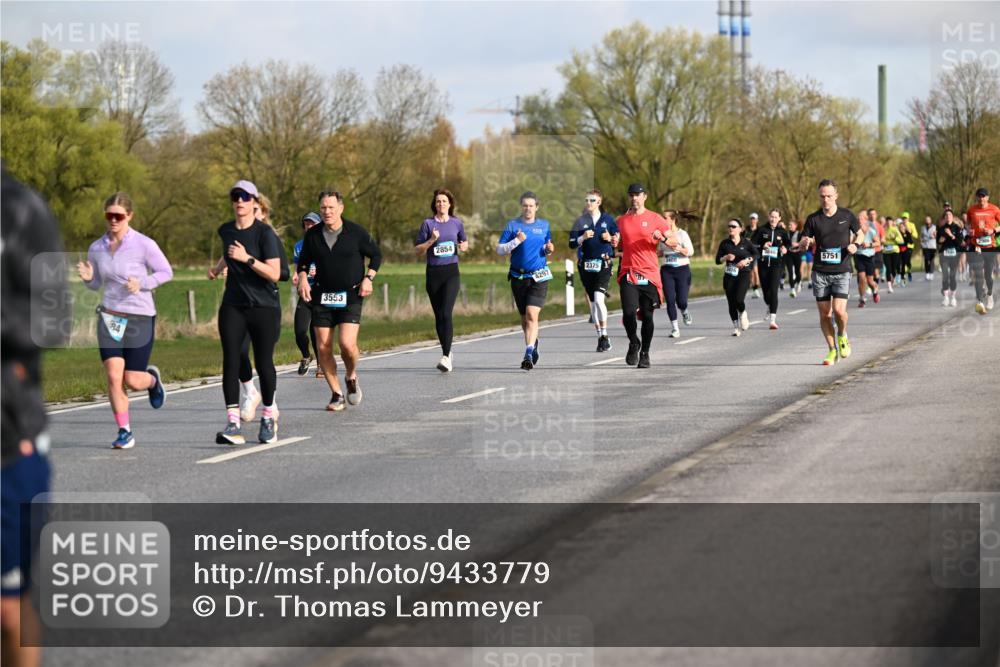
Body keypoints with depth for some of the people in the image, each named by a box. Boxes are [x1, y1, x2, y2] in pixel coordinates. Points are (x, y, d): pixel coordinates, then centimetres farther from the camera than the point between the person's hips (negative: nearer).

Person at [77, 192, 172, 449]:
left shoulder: (144, 245, -10)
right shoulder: (96, 248, 3)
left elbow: (166, 272, -2)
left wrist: (142, 283, -18)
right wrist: (87, 278, -9)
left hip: (140, 319, -3)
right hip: (109, 317, 3)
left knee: (132, 380, -1)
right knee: (113, 376, -10)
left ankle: (152, 379, 36)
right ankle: (124, 431, 3)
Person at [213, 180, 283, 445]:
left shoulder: (265, 233, -10)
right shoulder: (225, 231, 8)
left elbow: (274, 273, -18)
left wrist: (247, 258, -24)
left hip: (264, 307, -4)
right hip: (233, 306, 4)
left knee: (263, 362, 3)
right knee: (230, 361, -9)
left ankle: (268, 418, 23)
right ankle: (233, 424, -14)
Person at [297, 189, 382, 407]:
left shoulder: (356, 232, -4)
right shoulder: (313, 235, 3)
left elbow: (376, 254, 9)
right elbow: (304, 261, 18)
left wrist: (368, 278, -4)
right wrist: (303, 278, -1)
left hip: (351, 296, -3)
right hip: (322, 297, 3)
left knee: (347, 343, -18)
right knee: (323, 347, -3)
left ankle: (351, 377, 14)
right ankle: (337, 394, 10)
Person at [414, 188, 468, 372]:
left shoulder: (457, 223, 7)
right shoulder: (428, 224, 3)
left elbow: (464, 242, 24)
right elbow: (417, 250, 2)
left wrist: (463, 247, 1)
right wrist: (431, 241, -13)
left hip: (451, 272, -1)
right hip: (433, 273, 1)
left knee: (446, 313, -16)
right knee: (439, 315, 8)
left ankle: (446, 357, -21)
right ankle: (446, 351, 25)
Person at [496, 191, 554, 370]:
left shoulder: (545, 225, 7)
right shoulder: (512, 225, 2)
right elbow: (499, 249, -2)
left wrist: (549, 249, -2)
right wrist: (517, 241, -15)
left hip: (539, 277, -1)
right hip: (518, 277, 1)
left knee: (532, 315, -18)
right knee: (524, 318, 13)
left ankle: (529, 353, -22)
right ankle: (533, 343, 39)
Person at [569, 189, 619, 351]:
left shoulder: (608, 219, 4)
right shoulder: (580, 221, 7)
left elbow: (619, 239, 11)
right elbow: (572, 244, 4)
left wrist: (610, 239, -9)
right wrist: (583, 238, -14)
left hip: (603, 264, -3)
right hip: (586, 265, 3)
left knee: (599, 299, -19)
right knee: (592, 302, 7)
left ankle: (604, 335, -9)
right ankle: (601, 337, 16)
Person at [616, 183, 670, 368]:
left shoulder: (654, 219, 4)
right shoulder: (621, 221, 12)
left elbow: (675, 240, 4)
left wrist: (662, 237, -16)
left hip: (649, 274, -1)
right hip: (628, 274, 1)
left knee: (647, 316, 2)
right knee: (628, 313, -15)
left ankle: (645, 353, 16)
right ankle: (634, 343, 11)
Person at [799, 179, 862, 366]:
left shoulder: (847, 216, 0)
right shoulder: (813, 219, 1)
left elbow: (859, 233, 15)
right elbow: (804, 240, 8)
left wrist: (855, 244, -7)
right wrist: (806, 242, -16)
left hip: (842, 271, -2)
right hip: (820, 272, 2)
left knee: (839, 310, -15)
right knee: (824, 314, 2)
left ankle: (842, 336, 16)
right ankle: (832, 350, 17)